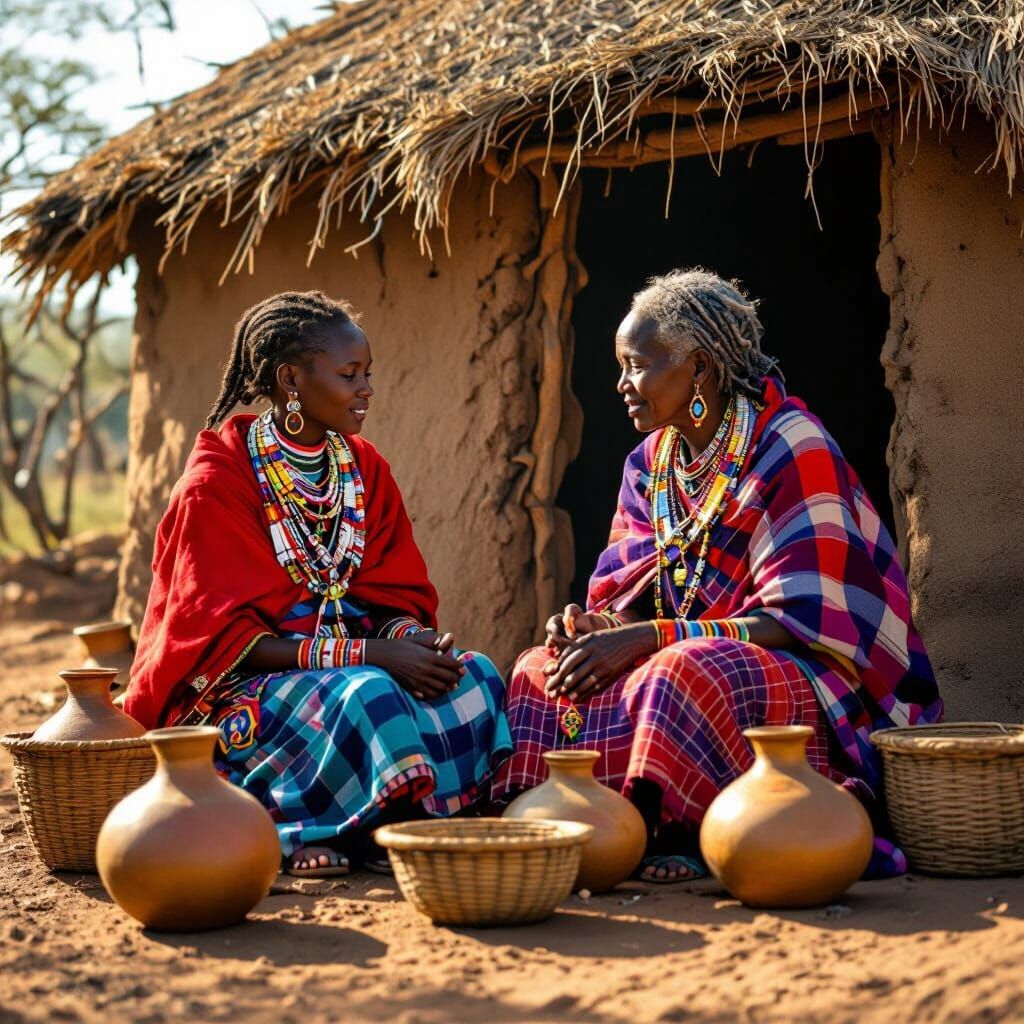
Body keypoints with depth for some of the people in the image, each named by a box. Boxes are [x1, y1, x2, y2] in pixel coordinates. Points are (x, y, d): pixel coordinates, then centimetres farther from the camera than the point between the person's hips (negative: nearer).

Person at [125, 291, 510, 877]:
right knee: (366, 695, -35)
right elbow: (227, 637, -16)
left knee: (474, 676, -20)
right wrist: (368, 653, -25)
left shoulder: (365, 470, 8)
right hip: (232, 692, -6)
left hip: (349, 667, 6)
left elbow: (397, 599, 7)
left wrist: (409, 639, -19)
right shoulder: (216, 483, -11)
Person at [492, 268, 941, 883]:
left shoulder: (793, 450, -14)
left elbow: (801, 623, -20)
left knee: (683, 675, -37)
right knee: (543, 670, -10)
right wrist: (597, 624, -16)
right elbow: (638, 596, 10)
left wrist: (647, 638, -25)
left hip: (816, 677, -8)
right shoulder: (652, 461, 10)